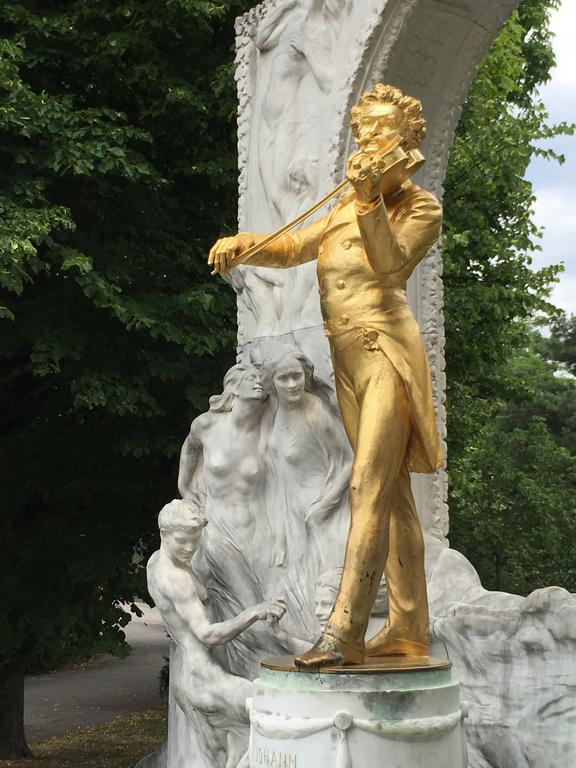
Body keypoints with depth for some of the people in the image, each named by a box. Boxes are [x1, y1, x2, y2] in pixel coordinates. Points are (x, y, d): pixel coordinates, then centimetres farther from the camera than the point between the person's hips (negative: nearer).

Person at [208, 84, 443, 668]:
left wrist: (370, 201, -26)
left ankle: (343, 630, -19)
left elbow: (393, 266, -16)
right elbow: (294, 247, 22)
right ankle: (409, 627, 12)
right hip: (347, 359, 7)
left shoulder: (420, 207, 0)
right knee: (392, 493, 8)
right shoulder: (347, 206, 19)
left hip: (386, 352, -7)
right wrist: (241, 243, 4)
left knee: (369, 486, -15)